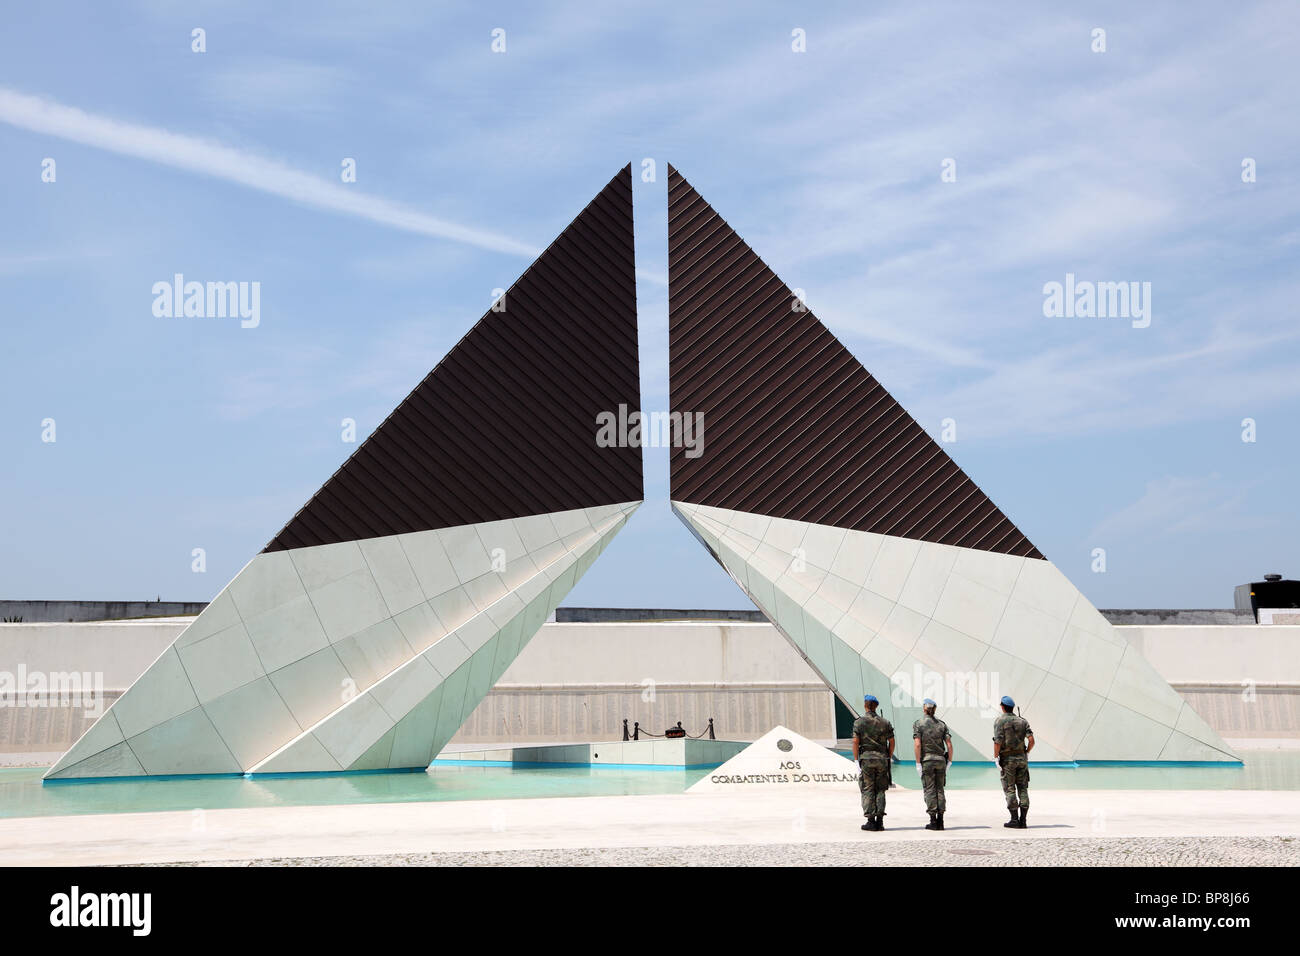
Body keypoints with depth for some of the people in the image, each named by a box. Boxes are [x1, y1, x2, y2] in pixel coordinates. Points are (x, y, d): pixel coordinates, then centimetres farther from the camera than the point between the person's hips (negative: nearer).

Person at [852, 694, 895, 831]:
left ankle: (871, 821, -5)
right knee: (880, 790, 7)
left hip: (865, 758, -3)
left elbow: (855, 742, -8)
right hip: (882, 758, 3)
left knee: (868, 790, 0)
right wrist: (889, 758, 15)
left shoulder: (859, 722, -2)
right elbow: (891, 742, 6)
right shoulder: (885, 722, 7)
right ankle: (880, 821, 2)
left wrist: (856, 760, -4)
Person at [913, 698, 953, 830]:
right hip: (940, 760, 3)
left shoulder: (918, 724, -5)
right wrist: (949, 762, 6)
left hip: (926, 760, -3)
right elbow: (949, 745, 0)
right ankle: (940, 821, 7)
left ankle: (933, 821, -1)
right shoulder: (942, 724, 6)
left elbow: (917, 744, -13)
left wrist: (918, 764, -11)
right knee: (939, 790, 9)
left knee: (929, 790, 0)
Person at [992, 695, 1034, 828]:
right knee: (1022, 788, 7)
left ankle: (1014, 820, -2)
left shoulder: (1000, 721, -5)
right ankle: (1023, 820, 3)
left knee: (1009, 789, 1)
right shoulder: (1022, 721, 7)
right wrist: (1027, 753, 11)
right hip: (1021, 757, 4)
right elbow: (1031, 740, -2)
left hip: (1007, 759, -4)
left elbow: (997, 741, -15)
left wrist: (996, 758, -9)